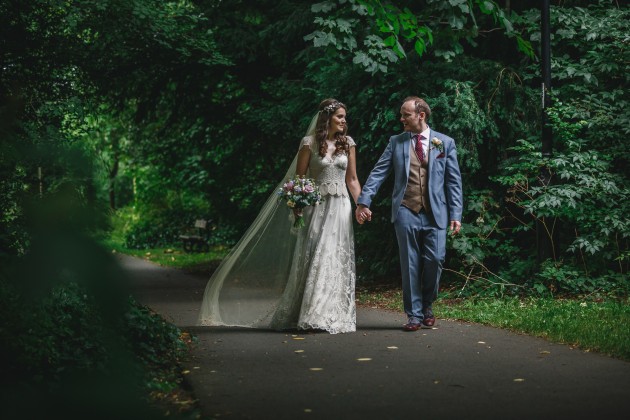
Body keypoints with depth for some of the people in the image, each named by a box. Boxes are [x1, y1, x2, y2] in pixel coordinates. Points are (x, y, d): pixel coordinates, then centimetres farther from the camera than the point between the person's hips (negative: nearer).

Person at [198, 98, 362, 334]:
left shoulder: (348, 143, 8)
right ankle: (310, 316, 1)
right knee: (313, 259, -6)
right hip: (317, 207, -3)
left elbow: (352, 179, 11)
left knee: (338, 261, 2)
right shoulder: (310, 143, -1)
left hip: (341, 208, 3)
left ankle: (334, 316, 9)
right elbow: (299, 178, 1)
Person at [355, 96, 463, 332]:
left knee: (434, 260, -5)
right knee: (410, 264, 0)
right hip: (406, 212, 0)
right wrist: (363, 201, -7)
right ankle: (414, 314, 9)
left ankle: (427, 307, 19)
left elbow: (454, 180, 7)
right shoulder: (396, 142, 9)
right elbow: (378, 173, 5)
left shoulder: (445, 143, 8)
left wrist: (456, 215, 0)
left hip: (435, 213, 0)